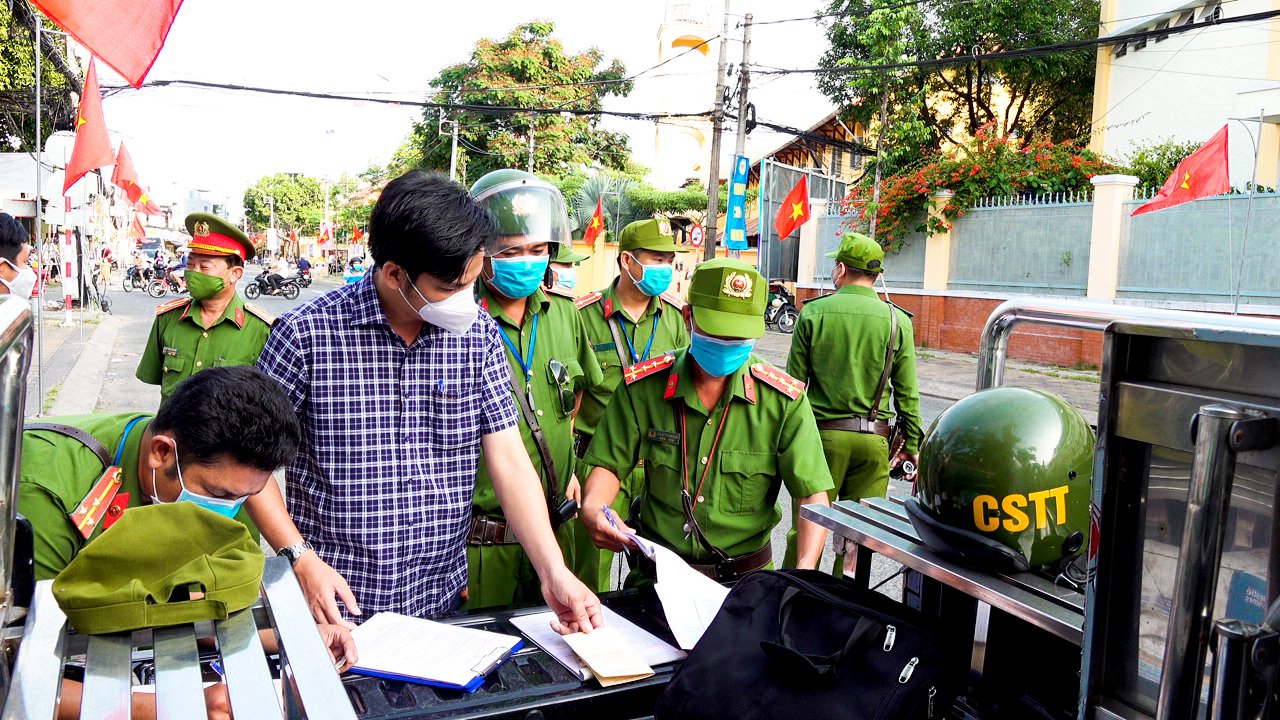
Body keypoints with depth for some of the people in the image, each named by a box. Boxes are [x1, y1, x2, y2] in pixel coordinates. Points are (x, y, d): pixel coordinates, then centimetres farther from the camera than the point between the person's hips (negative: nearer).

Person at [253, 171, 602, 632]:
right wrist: (301, 558, -17)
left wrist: (554, 572, -14)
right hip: (334, 602, -3)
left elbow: (509, 460, -6)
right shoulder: (305, 334, -15)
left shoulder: (479, 335, -5)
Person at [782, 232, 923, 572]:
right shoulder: (898, 320, -1)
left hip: (822, 433, -1)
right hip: (873, 441, 1)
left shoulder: (813, 312, -4)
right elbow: (907, 392, 1)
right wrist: (912, 443, 10)